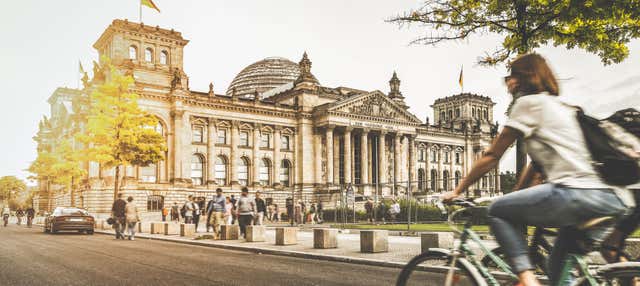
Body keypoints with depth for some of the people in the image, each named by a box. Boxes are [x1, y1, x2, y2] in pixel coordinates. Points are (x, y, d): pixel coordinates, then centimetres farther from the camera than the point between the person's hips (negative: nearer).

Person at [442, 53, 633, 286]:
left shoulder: (528, 102, 3)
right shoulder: (563, 108, 30)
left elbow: (491, 157, 4)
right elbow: (538, 162, 31)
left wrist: (456, 191, 11)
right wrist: (517, 197, 34)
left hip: (575, 193, -9)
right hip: (612, 200, 9)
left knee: (497, 211, 4)